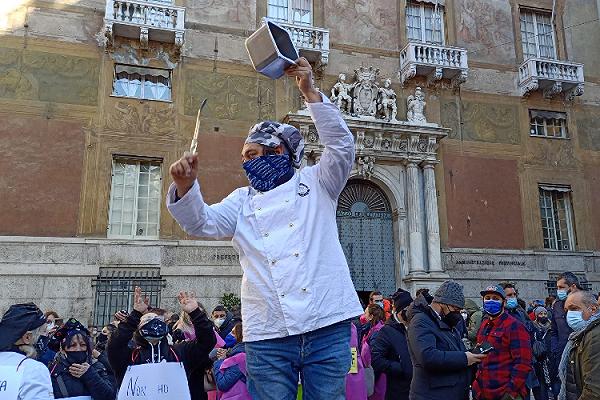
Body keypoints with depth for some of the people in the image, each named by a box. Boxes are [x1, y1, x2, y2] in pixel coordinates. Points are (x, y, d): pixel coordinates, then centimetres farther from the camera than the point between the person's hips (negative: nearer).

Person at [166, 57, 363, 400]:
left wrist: (311, 93, -9)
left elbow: (342, 147, -3)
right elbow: (202, 223, 4)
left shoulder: (316, 183, 12)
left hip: (327, 326, -2)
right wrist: (185, 187, -16)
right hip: (268, 334, 2)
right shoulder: (243, 201, 18)